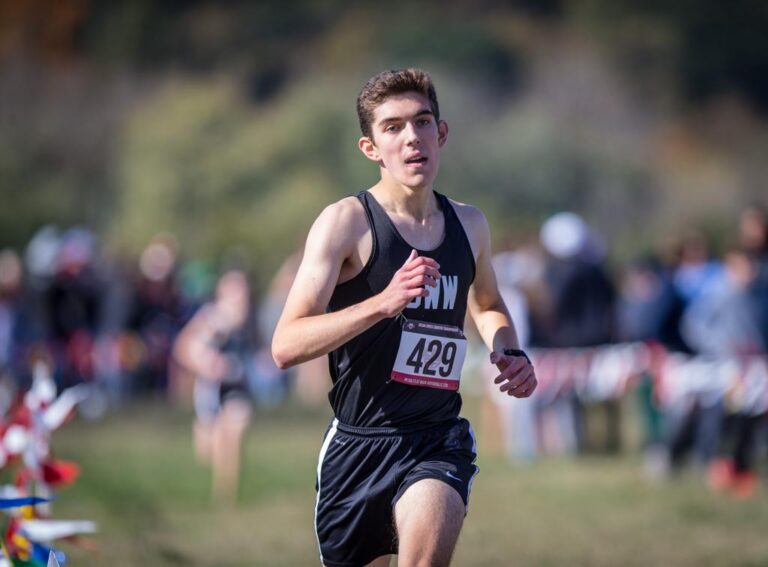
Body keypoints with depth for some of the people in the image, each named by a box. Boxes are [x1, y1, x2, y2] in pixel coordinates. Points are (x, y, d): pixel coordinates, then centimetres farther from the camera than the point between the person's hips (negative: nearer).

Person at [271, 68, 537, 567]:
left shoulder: (469, 225, 8)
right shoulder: (347, 222, -9)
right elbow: (286, 346, -18)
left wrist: (509, 354, 9)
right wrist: (383, 302, -30)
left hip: (439, 441, 2)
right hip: (359, 443, -2)